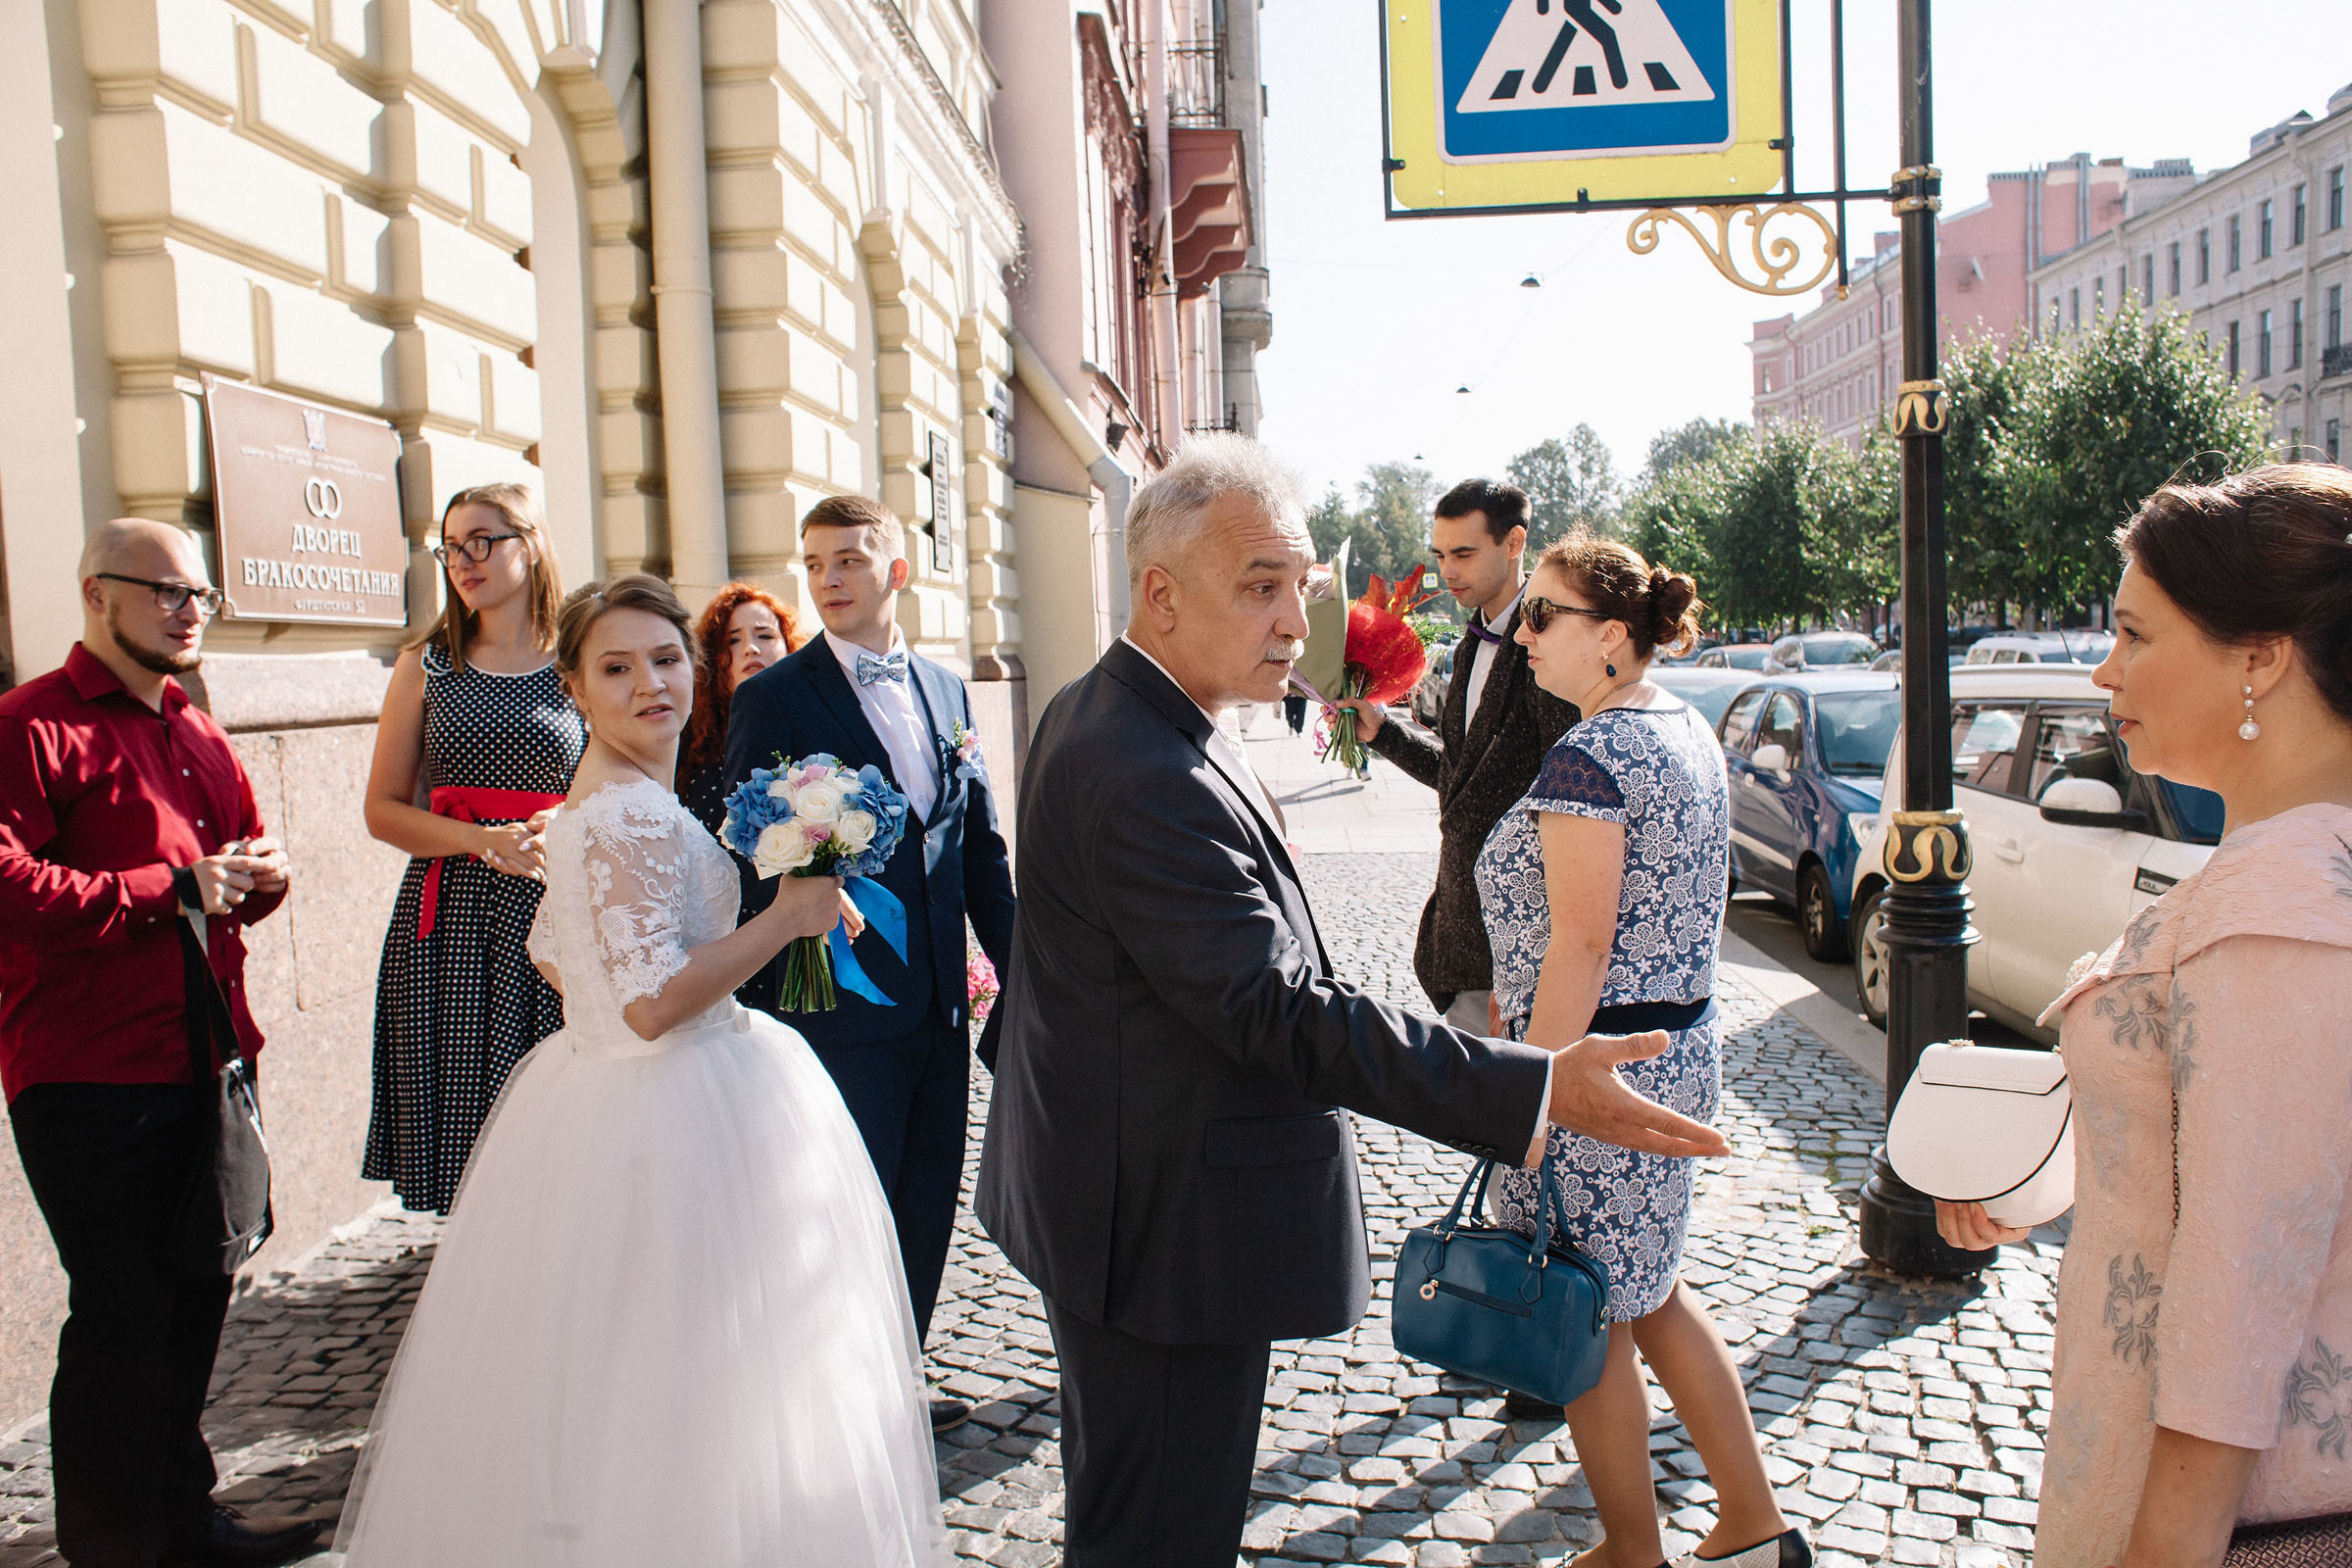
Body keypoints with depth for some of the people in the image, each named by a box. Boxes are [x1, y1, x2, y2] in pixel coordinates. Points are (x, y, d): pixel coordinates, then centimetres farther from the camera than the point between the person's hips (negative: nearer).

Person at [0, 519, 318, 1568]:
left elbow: (242, 859, 26)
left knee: (197, 1296, 16)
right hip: (90, 1078, -8)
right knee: (122, 1316, -1)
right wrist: (172, 888, -19)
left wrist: (257, 872, 3)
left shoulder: (196, 732, 18)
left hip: (206, 1065, 8)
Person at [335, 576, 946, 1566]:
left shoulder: (590, 797, 10)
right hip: (677, 1117, -10)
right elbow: (651, 1004, -27)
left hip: (593, 1096, 10)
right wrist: (787, 918, -20)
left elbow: (554, 956, 20)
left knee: (595, 1387, 20)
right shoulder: (637, 815, -22)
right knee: (678, 1385, 2)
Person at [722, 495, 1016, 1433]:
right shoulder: (773, 700, -7)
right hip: (843, 1011, -6)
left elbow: (982, 849, 13)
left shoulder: (946, 690, 9)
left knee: (926, 1214, 16)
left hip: (941, 1007, 6)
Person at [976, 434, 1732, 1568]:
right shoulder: (1150, 783, -29)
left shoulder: (1092, 714, 6)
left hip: (1098, 1185, 11)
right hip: (1169, 1230, -11)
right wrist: (1532, 1092, -32)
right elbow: (1280, 1013, -31)